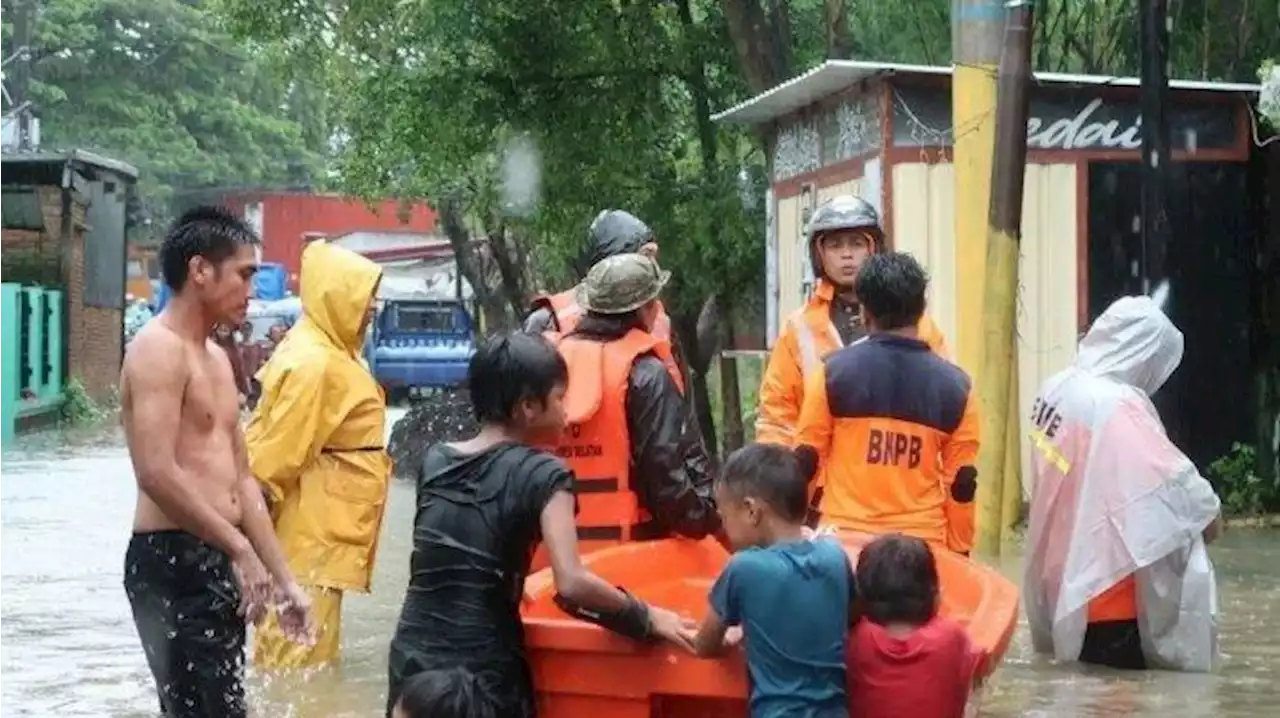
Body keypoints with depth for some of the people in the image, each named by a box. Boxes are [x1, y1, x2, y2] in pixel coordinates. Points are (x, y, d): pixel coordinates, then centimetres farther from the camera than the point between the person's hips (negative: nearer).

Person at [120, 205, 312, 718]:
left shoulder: (215, 358, 19)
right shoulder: (159, 349, -12)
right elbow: (157, 473, -23)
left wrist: (282, 577, 18)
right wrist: (241, 550, -20)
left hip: (217, 562, 10)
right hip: (172, 562, -10)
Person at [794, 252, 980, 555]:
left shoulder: (833, 371, -5)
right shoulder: (954, 385, -1)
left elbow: (806, 460, 0)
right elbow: (962, 484, 2)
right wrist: (958, 550, 12)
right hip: (921, 542, 1)